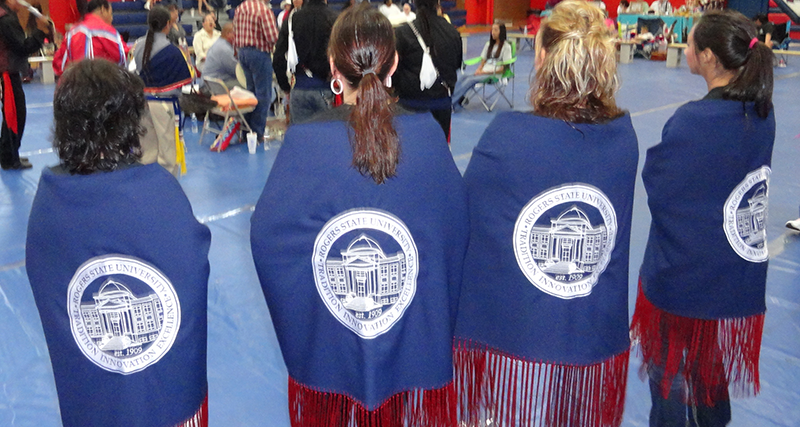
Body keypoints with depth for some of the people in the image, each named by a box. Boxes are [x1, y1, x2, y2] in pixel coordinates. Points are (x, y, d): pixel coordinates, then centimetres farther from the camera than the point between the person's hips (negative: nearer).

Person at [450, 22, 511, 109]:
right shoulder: (488, 44, 22)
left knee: (470, 80, -30)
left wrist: (486, 72, -14)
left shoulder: (506, 46, 1)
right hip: (483, 72, 7)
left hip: (495, 75, -7)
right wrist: (479, 70, -3)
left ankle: (451, 103, -37)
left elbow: (503, 68, -5)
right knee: (463, 79, -23)